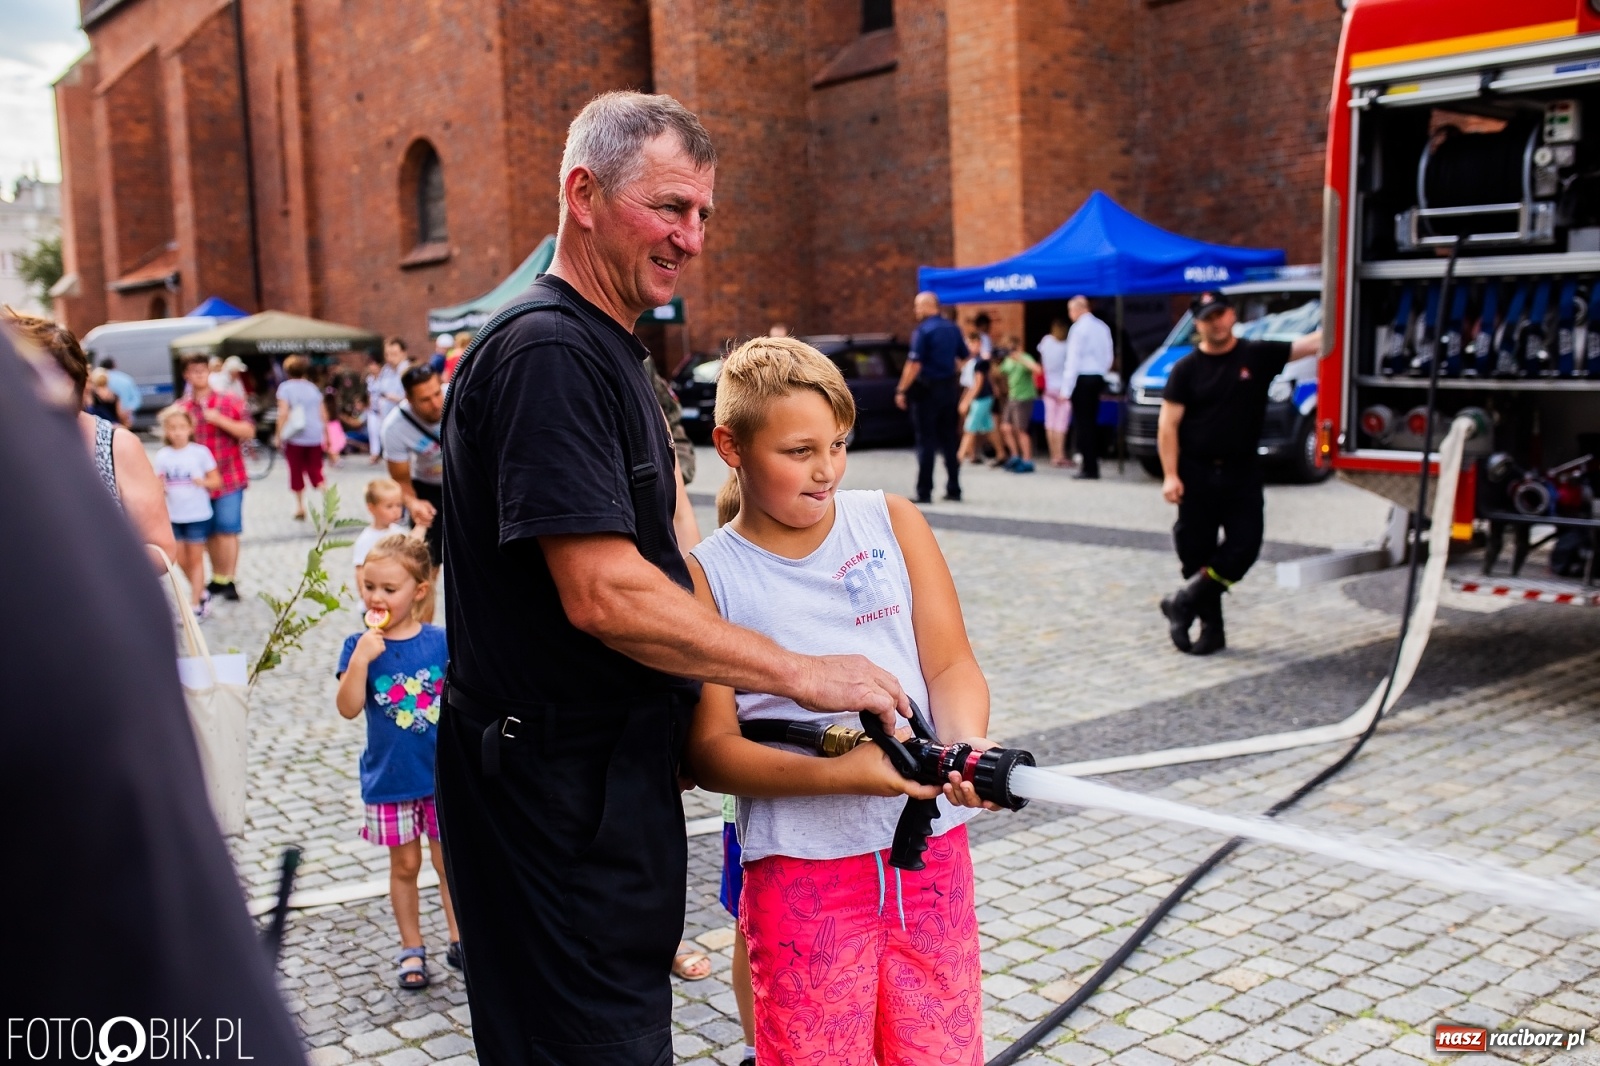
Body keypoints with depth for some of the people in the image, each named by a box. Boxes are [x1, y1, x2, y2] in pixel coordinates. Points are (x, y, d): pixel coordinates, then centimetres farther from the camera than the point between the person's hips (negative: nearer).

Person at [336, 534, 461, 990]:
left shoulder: (440, 641, -7)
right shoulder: (360, 645, -9)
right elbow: (348, 708, -19)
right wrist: (360, 658, -30)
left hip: (443, 775, 0)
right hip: (389, 778, 0)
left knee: (448, 861, 11)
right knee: (404, 866, 13)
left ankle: (459, 940, 28)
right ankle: (412, 950, 27)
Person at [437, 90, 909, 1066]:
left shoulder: (608, 348, 16)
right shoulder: (548, 352, -19)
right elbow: (604, 594, -26)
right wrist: (801, 673, -18)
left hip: (614, 769, 10)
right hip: (558, 791, -10)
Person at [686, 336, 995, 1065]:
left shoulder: (892, 522, 4)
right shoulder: (706, 576, -4)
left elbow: (951, 663, 2)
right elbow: (709, 748, -6)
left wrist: (966, 744, -18)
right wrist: (838, 773, -20)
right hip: (802, 872, -2)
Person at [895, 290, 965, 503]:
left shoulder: (922, 330, -14)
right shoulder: (953, 328, 6)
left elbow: (915, 364, -19)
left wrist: (902, 390, -15)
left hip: (927, 389, -6)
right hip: (950, 387, 6)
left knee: (926, 442, -2)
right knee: (950, 440, 11)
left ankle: (924, 492, -2)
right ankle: (954, 489, 14)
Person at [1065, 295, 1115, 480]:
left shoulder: (1078, 328, -11)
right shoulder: (1102, 327, 10)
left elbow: (1073, 360, -14)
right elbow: (1109, 355, 13)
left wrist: (1068, 388, -12)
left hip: (1083, 380, -7)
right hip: (1098, 378, 7)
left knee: (1083, 423, -3)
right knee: (1092, 422, 13)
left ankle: (1089, 468, -4)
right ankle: (1092, 465, 14)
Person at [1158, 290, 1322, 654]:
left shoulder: (1258, 356, 2)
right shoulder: (1186, 369, -2)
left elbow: (1313, 343, -6)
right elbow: (1168, 424, -5)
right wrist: (1170, 475, -12)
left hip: (1241, 472, 1)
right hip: (1196, 474, -1)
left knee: (1244, 545, -8)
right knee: (1197, 553, 3)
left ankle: (1183, 604, 7)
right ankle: (1211, 628, 17)